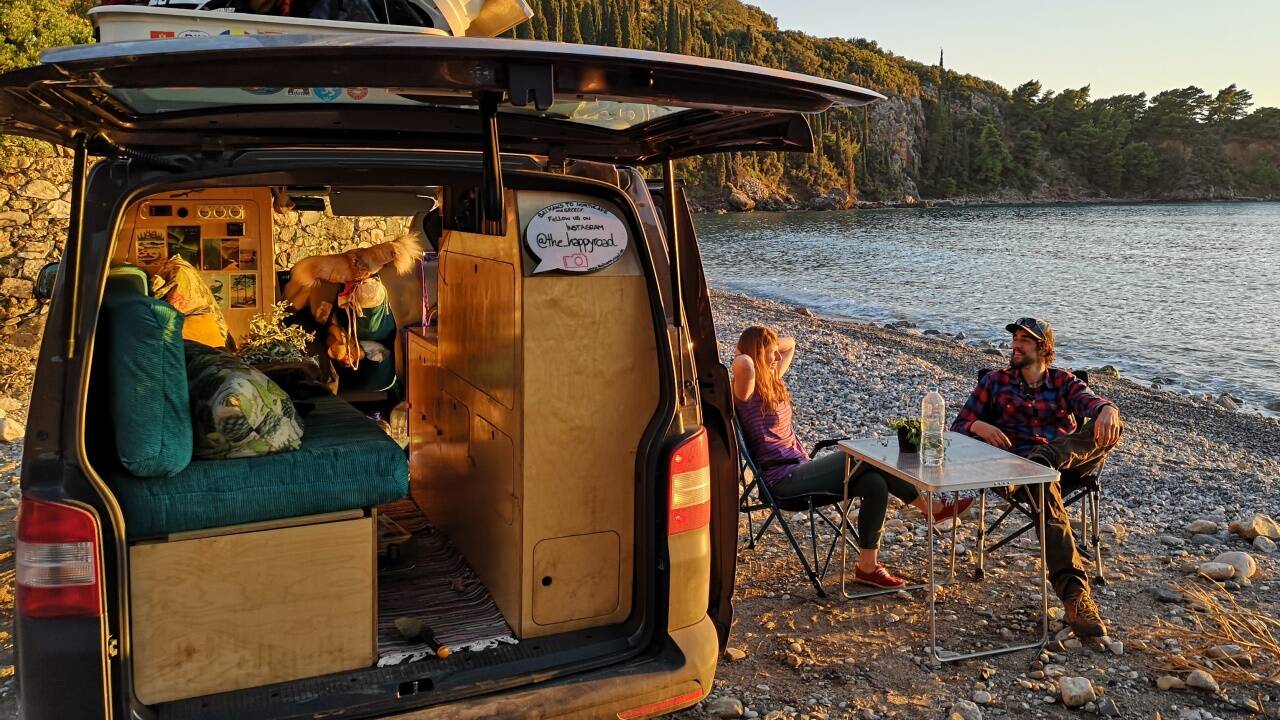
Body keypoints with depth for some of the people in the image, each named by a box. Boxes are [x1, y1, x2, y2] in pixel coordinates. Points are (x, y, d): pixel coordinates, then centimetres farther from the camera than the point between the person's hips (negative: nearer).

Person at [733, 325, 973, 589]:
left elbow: (790, 343, 29)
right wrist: (744, 355, -15)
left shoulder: (772, 380, 13)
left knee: (875, 482, -13)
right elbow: (743, 364, -38)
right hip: (783, 480, -9)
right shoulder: (747, 392, -13)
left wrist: (765, 343, 12)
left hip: (801, 469, 9)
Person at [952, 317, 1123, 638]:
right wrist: (980, 426, -14)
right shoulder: (996, 381, 18)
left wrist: (1107, 410, -31)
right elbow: (959, 425, 12)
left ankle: (1043, 458, -46)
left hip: (1072, 459, 3)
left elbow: (1090, 401, -4)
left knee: (1108, 426, -27)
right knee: (1049, 502, -39)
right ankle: (1075, 594, -48)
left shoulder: (1064, 381, 20)